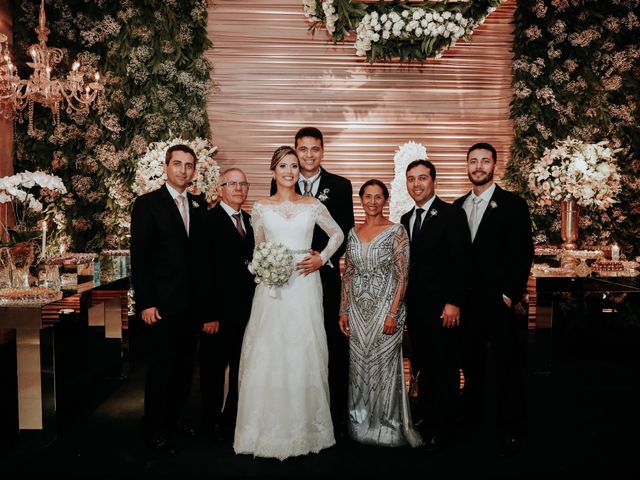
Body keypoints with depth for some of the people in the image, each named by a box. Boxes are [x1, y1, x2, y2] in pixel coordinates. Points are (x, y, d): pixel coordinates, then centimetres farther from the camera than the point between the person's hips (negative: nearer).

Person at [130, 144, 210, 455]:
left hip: (193, 301, 5)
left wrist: (204, 298, 5)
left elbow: (201, 253, 11)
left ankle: (173, 416, 30)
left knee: (185, 363, 12)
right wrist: (145, 303, -14)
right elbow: (139, 258, -9)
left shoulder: (199, 206, 11)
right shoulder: (147, 204, -5)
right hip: (163, 301, -5)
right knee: (163, 363, 1)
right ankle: (155, 429, 17)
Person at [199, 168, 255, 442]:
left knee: (241, 367, 17)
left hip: (247, 309, 6)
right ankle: (212, 422, 28)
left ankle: (234, 417, 35)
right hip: (219, 312, -6)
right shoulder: (208, 221, -11)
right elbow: (202, 272, -15)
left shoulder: (249, 221, 10)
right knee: (214, 368, 10)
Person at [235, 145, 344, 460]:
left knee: (304, 353, 3)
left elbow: (338, 235, 16)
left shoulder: (313, 205, 6)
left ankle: (305, 428, 19)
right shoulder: (261, 208, 6)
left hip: (304, 285, 0)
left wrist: (321, 259, 3)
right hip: (272, 287, 0)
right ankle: (269, 430, 14)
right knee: (268, 355, 0)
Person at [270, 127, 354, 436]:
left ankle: (337, 417, 17)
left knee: (332, 345, 5)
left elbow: (345, 232, 1)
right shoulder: (280, 186, 6)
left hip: (325, 275, 0)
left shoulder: (340, 186, 4)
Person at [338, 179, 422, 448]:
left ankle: (388, 428, 17)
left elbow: (402, 275, -9)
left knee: (384, 365, 0)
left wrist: (393, 313, -15)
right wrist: (344, 311, 5)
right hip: (357, 309, 5)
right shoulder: (353, 233, 9)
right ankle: (361, 425, 25)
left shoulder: (396, 231, -5)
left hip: (385, 307, -4)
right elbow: (347, 274, 11)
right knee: (358, 365, 10)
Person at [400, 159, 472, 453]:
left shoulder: (452, 215, -7)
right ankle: (425, 421, 26)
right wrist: (404, 304, 10)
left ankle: (442, 429, 17)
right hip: (415, 307, 6)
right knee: (422, 367, 13)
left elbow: (462, 262, -12)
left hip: (442, 307, -6)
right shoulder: (406, 219, 13)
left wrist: (453, 303, -17)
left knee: (444, 368, 4)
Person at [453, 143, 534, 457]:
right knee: (471, 363, 15)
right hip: (467, 299, 5)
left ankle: (510, 431, 17)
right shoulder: (458, 206, 11)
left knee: (506, 367, 3)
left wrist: (510, 296, -13)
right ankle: (471, 416, 32)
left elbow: (523, 254, -8)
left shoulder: (513, 205, -4)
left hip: (500, 301, -4)